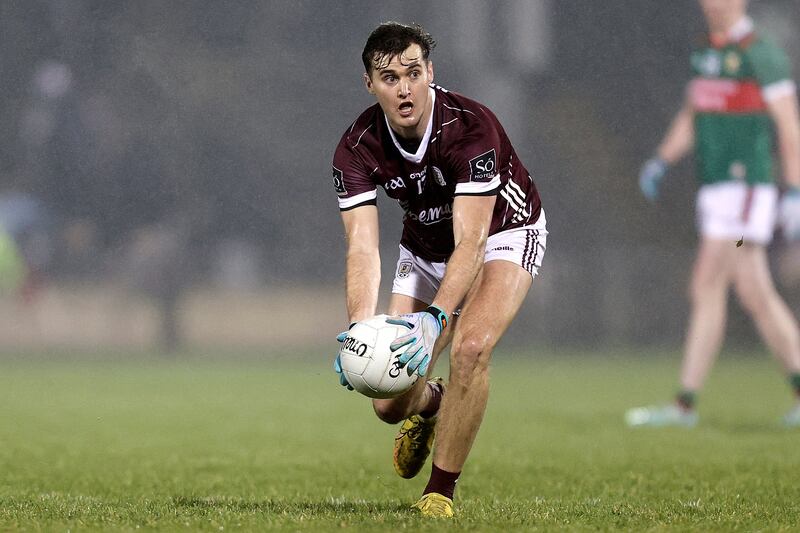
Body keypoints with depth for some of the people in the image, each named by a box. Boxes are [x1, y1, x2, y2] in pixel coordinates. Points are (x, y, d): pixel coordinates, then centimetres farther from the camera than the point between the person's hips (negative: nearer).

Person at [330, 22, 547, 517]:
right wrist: (360, 328, -46)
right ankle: (431, 403, 37)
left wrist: (436, 317, -53)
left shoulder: (470, 127, -34)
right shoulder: (357, 148, -23)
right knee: (390, 402, -4)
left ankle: (442, 490, -12)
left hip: (505, 233, -4)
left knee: (470, 348, -31)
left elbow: (470, 241, -39)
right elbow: (363, 248, -29)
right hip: (425, 248, 4)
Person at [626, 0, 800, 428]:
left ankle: (685, 404, -10)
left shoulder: (761, 55, -10)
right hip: (715, 190, 9)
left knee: (707, 289, -11)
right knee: (755, 295, 9)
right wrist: (660, 162, 9)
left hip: (746, 189, -9)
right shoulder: (706, 53, 16)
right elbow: (690, 119, 23)